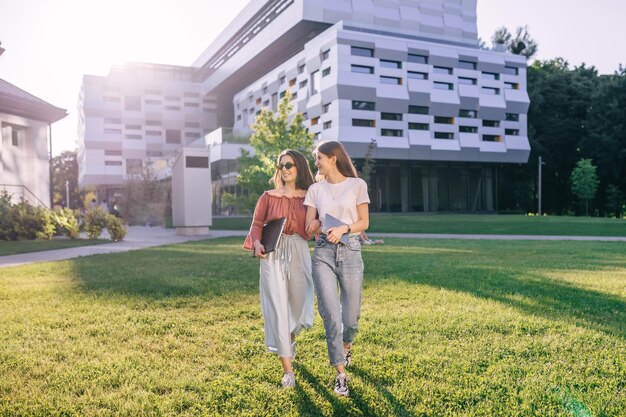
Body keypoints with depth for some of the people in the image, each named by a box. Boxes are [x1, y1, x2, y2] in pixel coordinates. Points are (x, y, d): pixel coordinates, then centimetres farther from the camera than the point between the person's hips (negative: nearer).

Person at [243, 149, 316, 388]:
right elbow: (257, 224, 5)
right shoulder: (269, 196, 6)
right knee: (278, 308, -4)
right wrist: (256, 243, -12)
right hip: (273, 255, -1)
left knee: (299, 305, 8)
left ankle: (291, 338, 46)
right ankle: (287, 370, 4)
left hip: (299, 254, 1)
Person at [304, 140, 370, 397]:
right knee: (331, 315, -6)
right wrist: (316, 226, -15)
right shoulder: (315, 189, 9)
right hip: (323, 252, 1)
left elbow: (364, 222, 3)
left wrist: (344, 228, -15)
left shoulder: (357, 185, 2)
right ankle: (341, 374, 7)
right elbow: (309, 227, 7)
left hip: (350, 250, -1)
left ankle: (346, 345, 42)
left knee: (351, 315, 6)